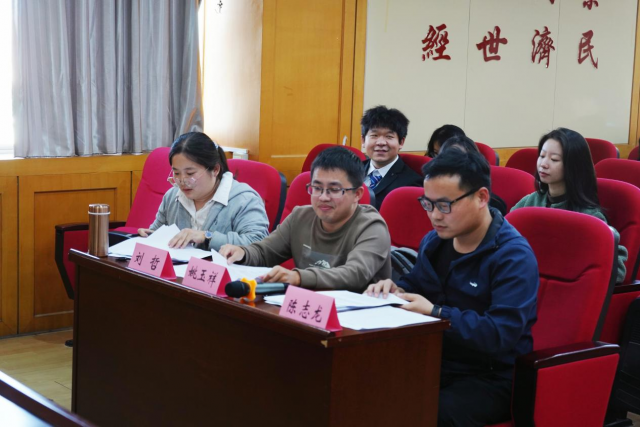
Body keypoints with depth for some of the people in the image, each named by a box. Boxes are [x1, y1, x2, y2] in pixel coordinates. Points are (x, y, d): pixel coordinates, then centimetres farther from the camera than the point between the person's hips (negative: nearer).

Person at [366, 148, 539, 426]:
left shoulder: (513, 256, -16)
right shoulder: (434, 241, 8)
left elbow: (503, 333, -26)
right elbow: (415, 283, 24)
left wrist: (435, 313, -28)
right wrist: (396, 290, 0)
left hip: (490, 379, -6)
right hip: (435, 364, 7)